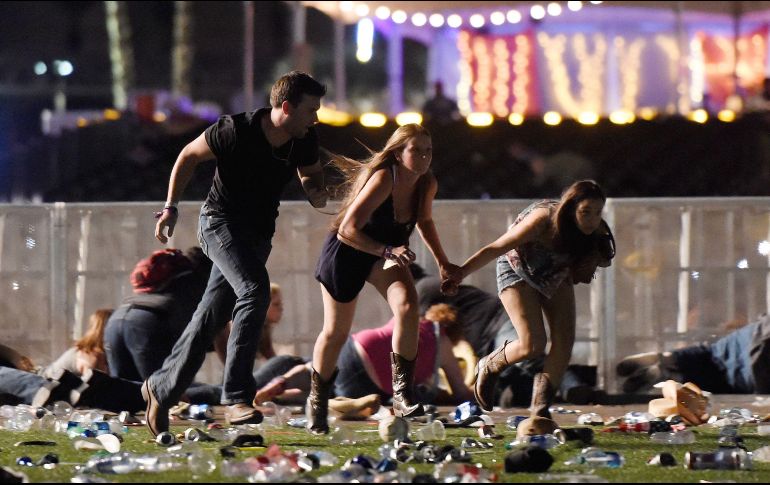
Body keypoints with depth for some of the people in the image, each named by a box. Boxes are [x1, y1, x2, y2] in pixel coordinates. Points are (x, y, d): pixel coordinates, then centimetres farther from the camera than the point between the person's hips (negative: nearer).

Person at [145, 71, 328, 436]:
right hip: (221, 221, -6)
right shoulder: (235, 132, -22)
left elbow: (310, 173, 15)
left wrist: (316, 191, -8)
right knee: (256, 289, -28)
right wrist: (171, 207, -6)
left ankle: (162, 388, 24)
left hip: (259, 233, 6)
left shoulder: (305, 141, -7)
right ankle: (236, 396, -30)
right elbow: (189, 156, -6)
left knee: (213, 315, 9)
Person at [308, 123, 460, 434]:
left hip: (386, 252, 5)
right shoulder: (383, 180, -31)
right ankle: (317, 402, 29)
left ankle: (402, 395, -22)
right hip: (346, 253, -5)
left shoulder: (427, 185, -10)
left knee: (408, 305, -25)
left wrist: (442, 263, 14)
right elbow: (348, 229, -34)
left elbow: (424, 221, 13)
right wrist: (387, 251, -44)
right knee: (336, 332, 4)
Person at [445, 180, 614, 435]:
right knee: (532, 345, -17)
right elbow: (495, 248, -29)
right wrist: (459, 275, -30)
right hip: (518, 270, -5)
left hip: (555, 274, 5)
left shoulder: (595, 232, -22)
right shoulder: (542, 220, -37)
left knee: (564, 340, -11)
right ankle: (488, 368, 15)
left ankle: (540, 411, -3)